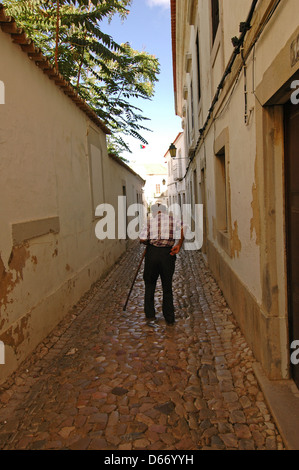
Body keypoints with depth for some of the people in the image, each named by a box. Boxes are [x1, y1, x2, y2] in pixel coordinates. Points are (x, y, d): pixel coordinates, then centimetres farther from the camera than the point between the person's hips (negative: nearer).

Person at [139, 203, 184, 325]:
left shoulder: (149, 220, 7)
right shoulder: (173, 219, 9)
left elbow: (142, 239, -2)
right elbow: (182, 229, -7)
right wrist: (178, 245, -2)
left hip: (152, 252, 0)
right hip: (168, 254, 1)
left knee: (149, 283, 17)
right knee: (167, 286, 11)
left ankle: (149, 314, 17)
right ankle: (169, 318, 17)